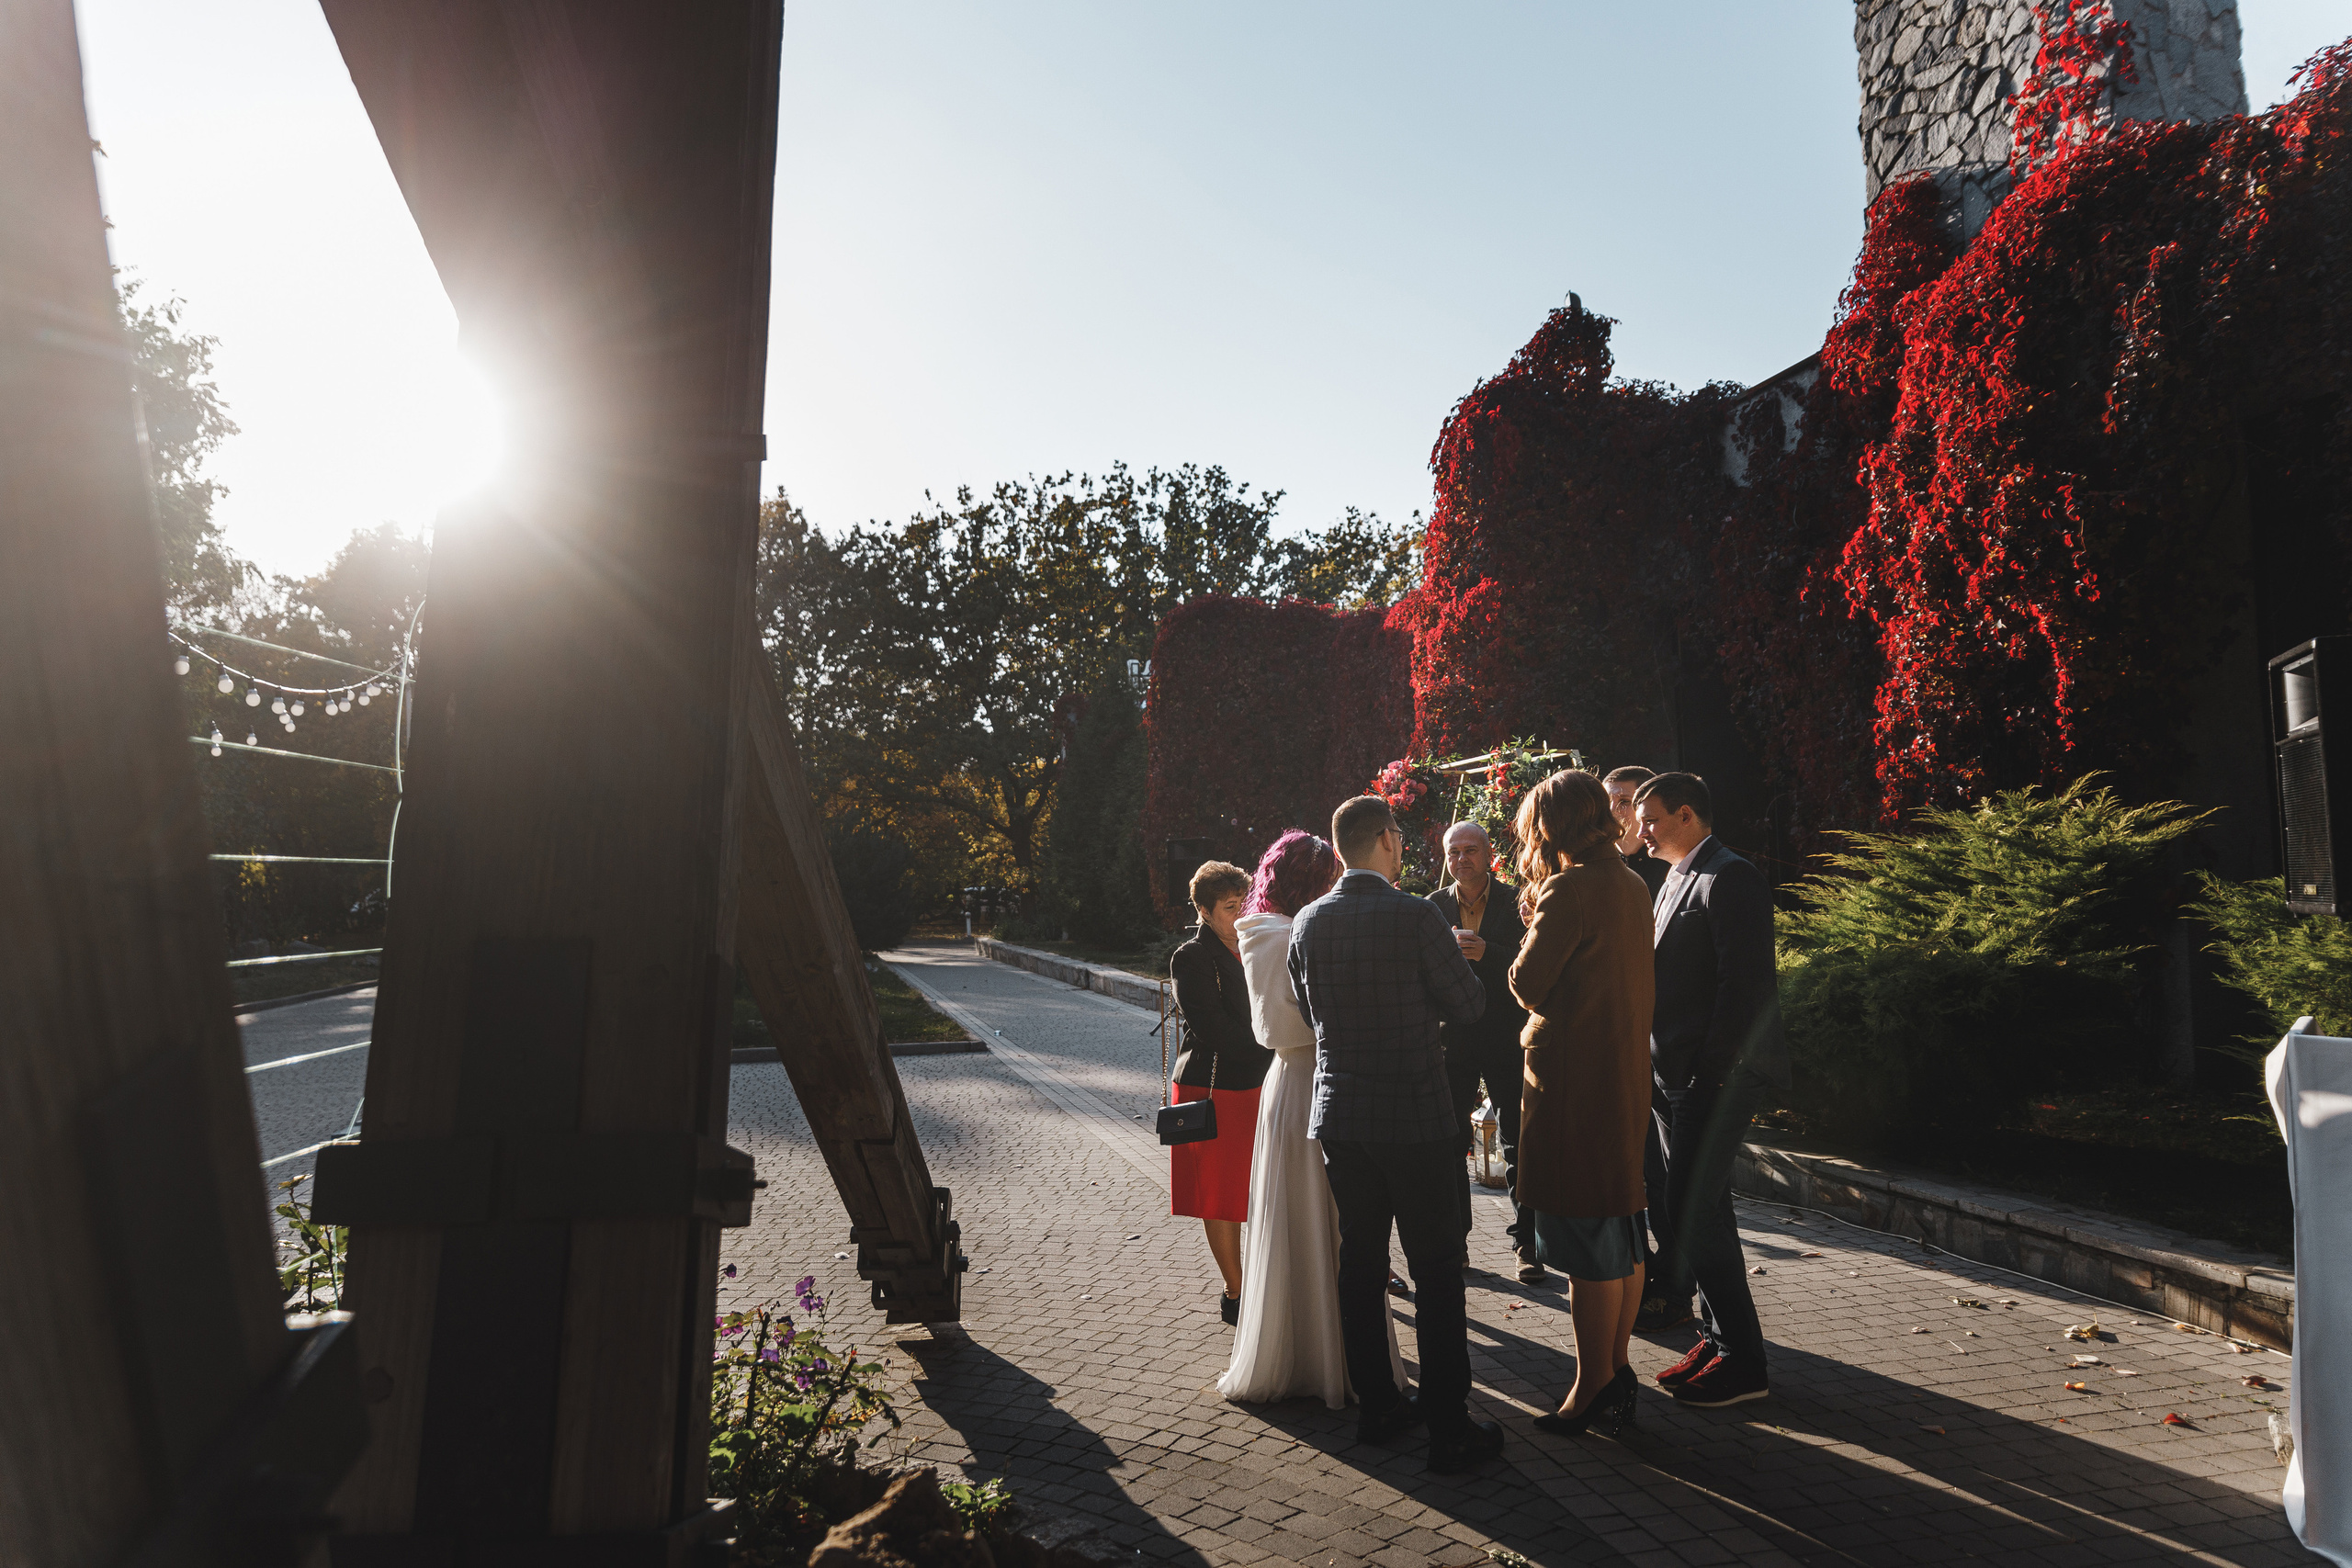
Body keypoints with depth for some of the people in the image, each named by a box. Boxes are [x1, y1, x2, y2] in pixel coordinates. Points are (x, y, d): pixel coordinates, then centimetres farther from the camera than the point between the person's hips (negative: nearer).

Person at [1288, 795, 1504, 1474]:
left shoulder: (1308, 922, 1)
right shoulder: (1415, 916, -15)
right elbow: (1469, 1005, -7)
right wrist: (1456, 963, 12)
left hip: (1339, 1117, 5)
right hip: (1415, 1117, -5)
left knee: (1360, 1262, 15)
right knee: (1436, 1271, 4)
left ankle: (1377, 1406, 26)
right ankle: (1449, 1428, 10)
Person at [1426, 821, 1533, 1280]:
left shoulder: (1516, 903, -3)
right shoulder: (1434, 906, 5)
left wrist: (1486, 952, -26)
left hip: (1507, 1039, -2)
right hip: (1451, 1039, 2)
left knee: (1519, 1146, 4)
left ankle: (1526, 1242, 16)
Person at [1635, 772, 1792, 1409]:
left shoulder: (1729, 879, -12)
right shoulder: (1677, 880, 19)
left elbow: (1745, 984, -19)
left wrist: (1712, 1072, -21)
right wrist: (1662, 1070, 10)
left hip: (1714, 1077, -10)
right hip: (1676, 1077, 10)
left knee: (1692, 1212, -7)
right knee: (1689, 1209, 14)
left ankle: (1742, 1362, 4)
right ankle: (1720, 1336, 26)